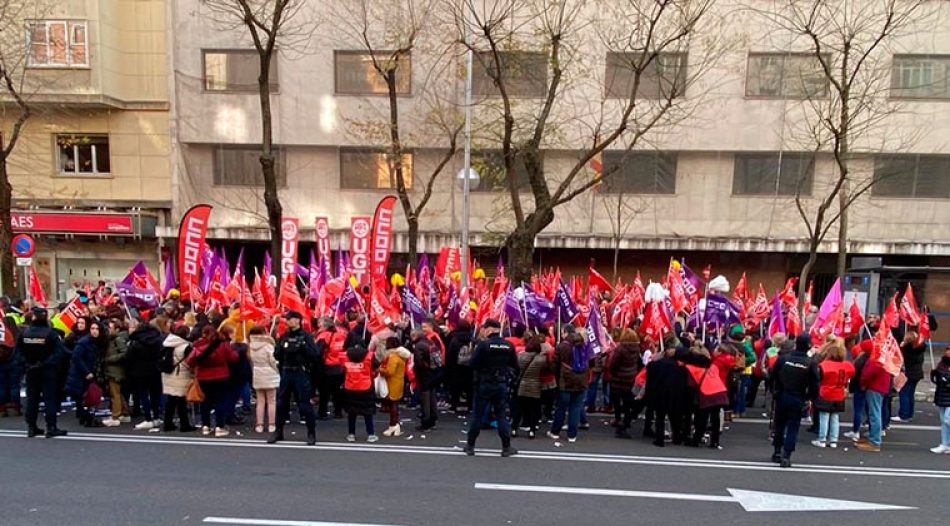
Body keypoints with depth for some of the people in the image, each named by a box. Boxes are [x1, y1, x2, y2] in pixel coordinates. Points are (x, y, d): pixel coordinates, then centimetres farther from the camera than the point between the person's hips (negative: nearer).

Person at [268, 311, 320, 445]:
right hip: (286, 373, 5)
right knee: (281, 403, 11)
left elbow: (315, 355, -12)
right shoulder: (284, 336, 9)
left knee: (304, 404, -2)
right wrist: (281, 348, -9)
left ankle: (311, 433, 9)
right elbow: (276, 355, 10)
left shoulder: (306, 336, -6)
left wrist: (304, 347, -24)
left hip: (301, 373, -5)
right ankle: (278, 431, 26)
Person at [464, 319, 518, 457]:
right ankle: (506, 447, 14)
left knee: (477, 415, 8)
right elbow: (515, 365, 5)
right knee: (502, 415, 12)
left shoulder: (483, 344, -14)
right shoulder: (509, 345, -2)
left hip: (484, 384, -3)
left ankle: (470, 445, 16)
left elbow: (473, 364, -14)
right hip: (501, 384, 3)